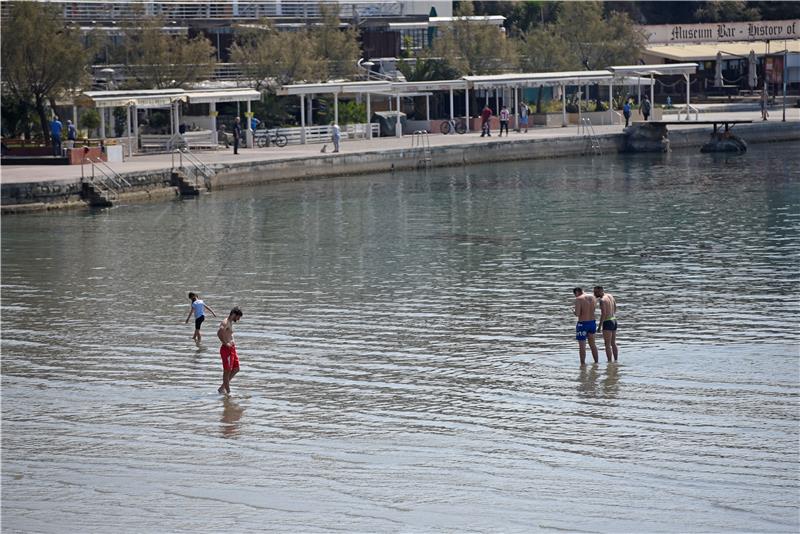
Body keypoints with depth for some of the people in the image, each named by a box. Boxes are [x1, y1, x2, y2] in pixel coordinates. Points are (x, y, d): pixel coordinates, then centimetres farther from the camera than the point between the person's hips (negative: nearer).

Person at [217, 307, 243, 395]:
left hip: (232, 349, 10)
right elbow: (219, 333, -33)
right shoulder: (225, 322, -15)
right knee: (227, 371, -4)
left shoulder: (230, 323, 16)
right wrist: (225, 343, -24)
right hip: (226, 349, -10)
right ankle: (228, 391, 2)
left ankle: (222, 388, 20)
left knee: (236, 369, 14)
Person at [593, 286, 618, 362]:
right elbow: (615, 307, 21)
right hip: (614, 321, 9)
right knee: (613, 343, 16)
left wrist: (600, 326, -20)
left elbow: (603, 314, -23)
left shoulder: (602, 300, -18)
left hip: (607, 322, -9)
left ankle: (609, 362, -6)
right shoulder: (610, 296, 9)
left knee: (607, 344, -4)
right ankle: (616, 361, 19)